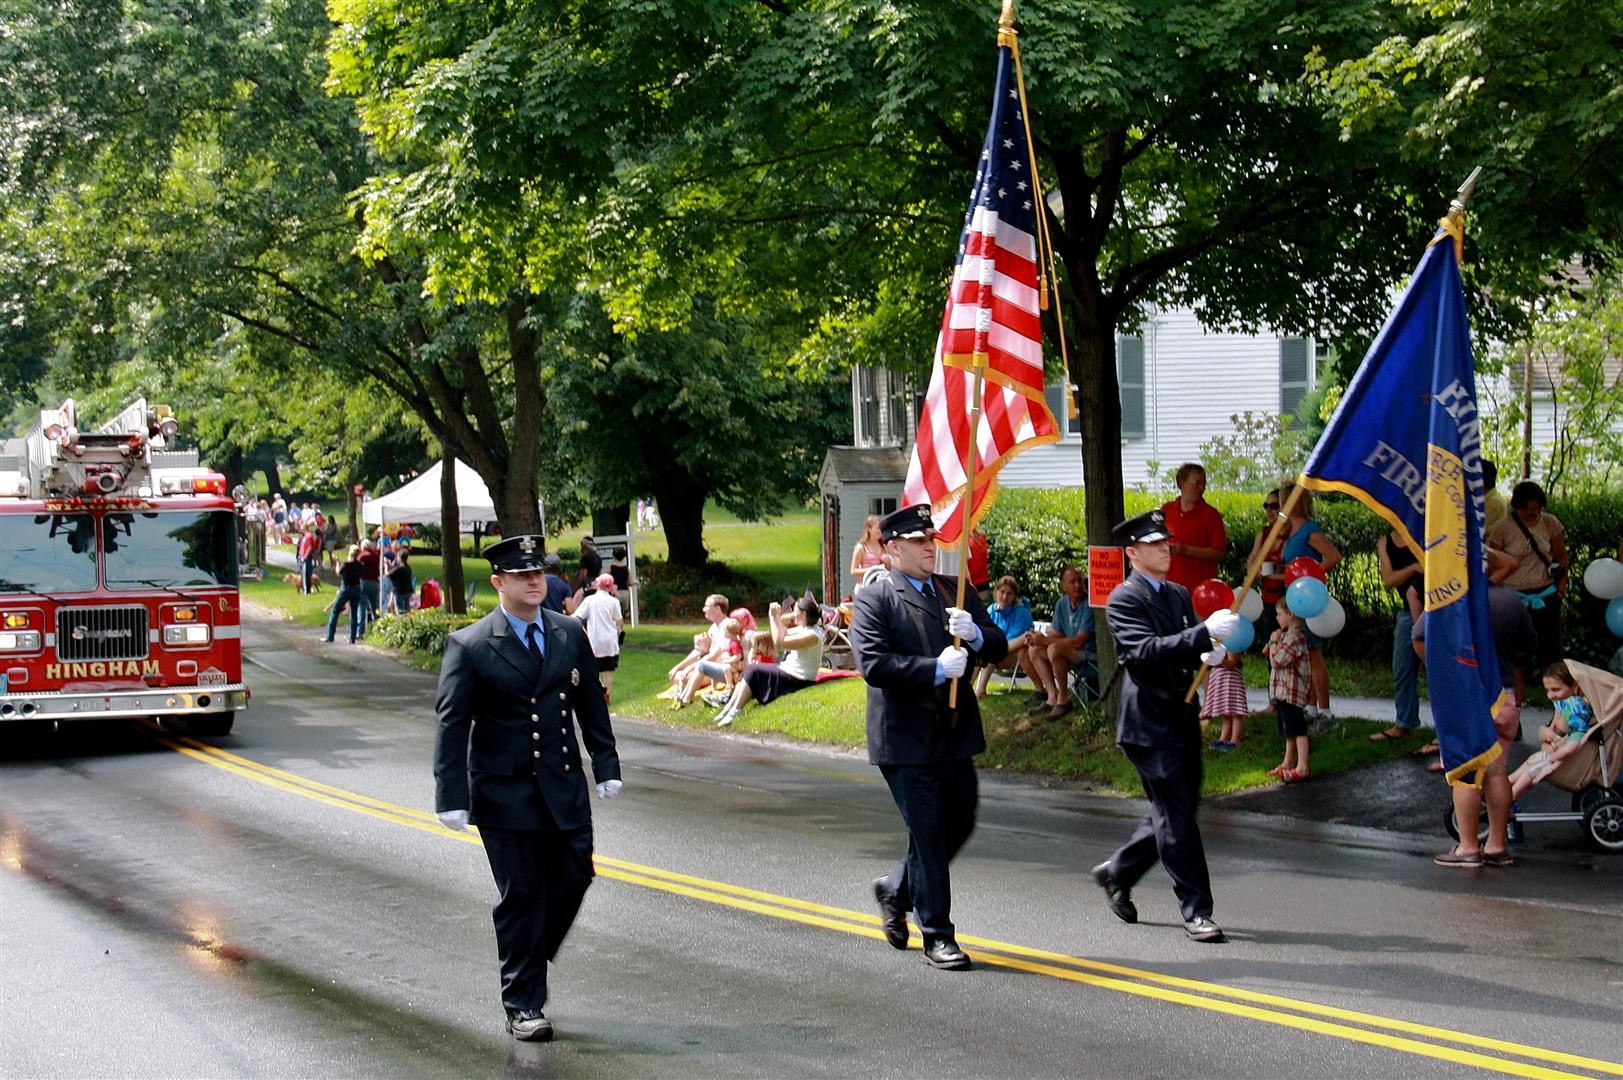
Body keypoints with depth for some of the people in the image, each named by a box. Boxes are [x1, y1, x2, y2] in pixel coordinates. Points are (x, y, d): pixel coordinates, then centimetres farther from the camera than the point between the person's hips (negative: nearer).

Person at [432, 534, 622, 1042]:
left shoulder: (570, 634, 6)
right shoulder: (469, 646, -8)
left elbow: (591, 705, 14)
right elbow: (451, 724, -9)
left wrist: (606, 767, 11)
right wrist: (452, 797, -14)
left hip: (564, 786, 4)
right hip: (505, 791, -4)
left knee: (573, 878, 3)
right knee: (520, 895, 1)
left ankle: (527, 965, 28)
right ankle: (522, 1005, 12)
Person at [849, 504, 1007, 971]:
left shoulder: (956, 591, 12)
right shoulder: (874, 600, -6)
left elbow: (999, 647, 10)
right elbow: (873, 664, -18)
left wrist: (974, 633, -12)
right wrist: (936, 668, -22)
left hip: (955, 733, 6)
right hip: (907, 737, -6)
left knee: (960, 825, 14)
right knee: (929, 835, -2)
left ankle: (895, 889, 37)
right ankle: (937, 937, 8)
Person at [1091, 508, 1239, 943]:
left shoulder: (1179, 594, 15)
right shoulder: (1123, 600, -10)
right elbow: (1146, 650, -25)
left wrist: (1208, 655, -1)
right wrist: (1206, 633, -32)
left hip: (1182, 719, 8)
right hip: (1149, 723, -8)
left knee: (1174, 811, 13)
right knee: (1176, 816, -7)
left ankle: (1116, 872, 32)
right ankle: (1195, 910, -2)